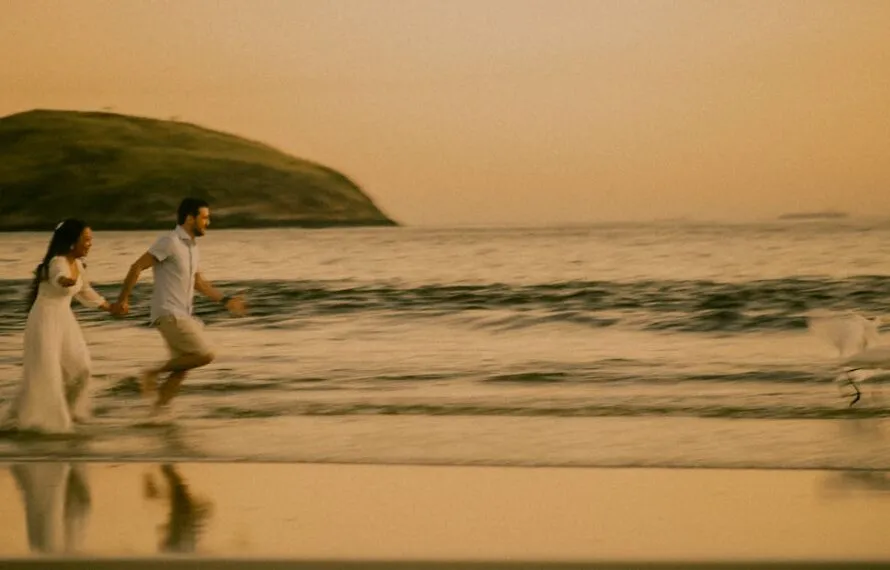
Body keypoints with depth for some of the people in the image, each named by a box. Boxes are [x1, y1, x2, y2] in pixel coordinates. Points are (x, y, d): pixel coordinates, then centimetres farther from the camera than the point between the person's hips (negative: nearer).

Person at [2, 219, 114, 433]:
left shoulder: (78, 264, 4)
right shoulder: (58, 262, -23)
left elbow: (85, 291, 23)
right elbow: (59, 279, -49)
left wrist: (108, 306, 35)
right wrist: (66, 281, -73)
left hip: (65, 319, 8)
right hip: (45, 319, -8)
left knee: (78, 366, 8)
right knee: (44, 372, -9)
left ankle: (66, 410, 28)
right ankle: (20, 418, 2)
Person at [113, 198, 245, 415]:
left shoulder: (191, 246, 14)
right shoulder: (170, 242, -14)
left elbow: (198, 282, 25)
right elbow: (137, 267, -13)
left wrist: (226, 300, 17)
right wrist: (123, 299, -14)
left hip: (182, 315, 9)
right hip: (169, 314, -9)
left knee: (182, 369, 9)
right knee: (204, 354, -13)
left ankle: (158, 410, 14)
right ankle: (154, 372, -2)